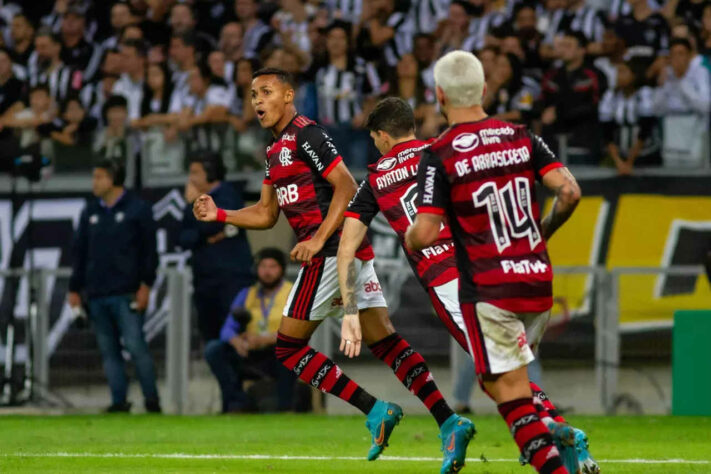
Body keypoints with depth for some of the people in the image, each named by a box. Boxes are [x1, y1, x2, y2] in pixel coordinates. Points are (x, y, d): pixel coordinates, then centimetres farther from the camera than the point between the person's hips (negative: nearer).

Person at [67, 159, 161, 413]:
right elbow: (79, 252, 17)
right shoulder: (90, 212, 14)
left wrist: (145, 285, -9)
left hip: (126, 294, -5)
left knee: (135, 345, -11)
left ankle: (152, 400, -4)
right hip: (96, 295, 5)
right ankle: (119, 401, 7)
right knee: (108, 350, 4)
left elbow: (149, 250, -2)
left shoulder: (138, 209, 0)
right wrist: (75, 289, 12)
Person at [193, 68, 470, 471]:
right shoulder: (277, 150, 20)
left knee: (289, 348, -3)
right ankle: (449, 421, -4)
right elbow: (266, 214, 25)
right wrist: (218, 215, 14)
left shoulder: (306, 135, -10)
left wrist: (319, 239, -20)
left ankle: (375, 410, -9)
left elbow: (347, 188, -16)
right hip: (354, 252, 10)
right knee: (383, 340, 5)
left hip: (333, 251, -10)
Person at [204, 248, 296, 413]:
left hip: (282, 361, -4)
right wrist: (237, 342, -25)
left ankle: (285, 404, -23)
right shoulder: (247, 295, 10)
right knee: (213, 348, -16)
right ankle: (237, 401, -13)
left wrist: (264, 339, -33)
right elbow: (227, 329, 0)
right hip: (250, 358, 4)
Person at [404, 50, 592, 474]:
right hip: (538, 280, 5)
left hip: (488, 291, -5)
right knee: (494, 379, 22)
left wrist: (408, 237, 10)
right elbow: (569, 192, -4)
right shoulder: (521, 137, 5)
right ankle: (556, 433, 2)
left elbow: (425, 235, -14)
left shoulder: (438, 156, -8)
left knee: (510, 391, -2)